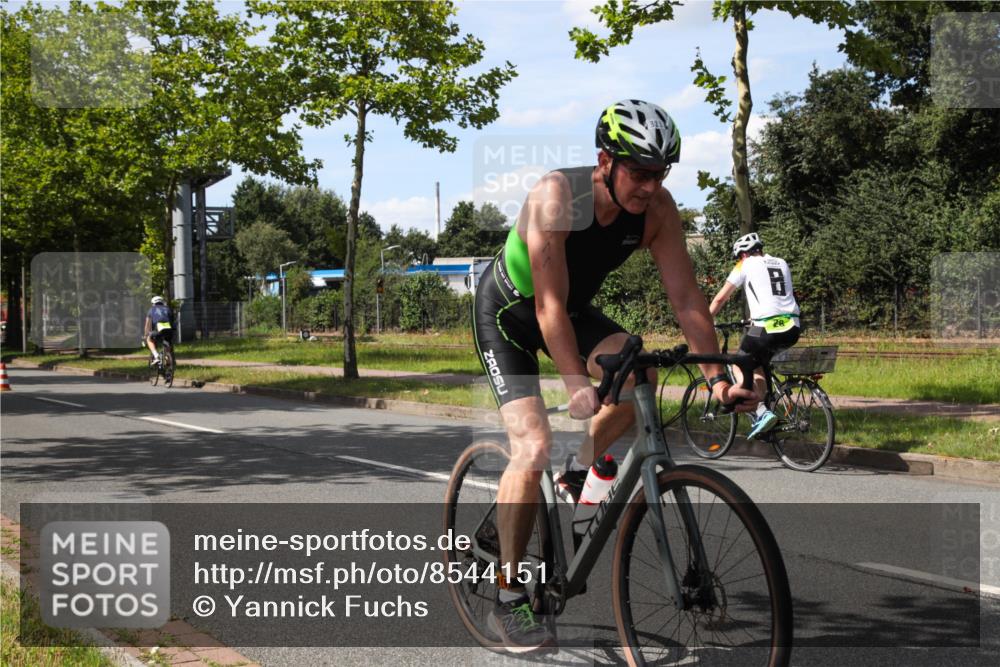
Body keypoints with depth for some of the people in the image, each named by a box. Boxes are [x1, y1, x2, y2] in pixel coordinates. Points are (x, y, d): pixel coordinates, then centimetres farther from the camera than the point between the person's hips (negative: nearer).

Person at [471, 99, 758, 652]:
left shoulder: (657, 208, -19)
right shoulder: (556, 197, -33)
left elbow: (686, 296, -16)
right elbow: (550, 305, -36)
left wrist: (717, 375, -24)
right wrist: (578, 386, -44)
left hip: (574, 310, 5)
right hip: (507, 312, -5)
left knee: (640, 372, -25)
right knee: (534, 446, -19)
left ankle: (581, 471, 2)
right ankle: (507, 600, -7)